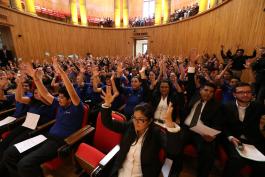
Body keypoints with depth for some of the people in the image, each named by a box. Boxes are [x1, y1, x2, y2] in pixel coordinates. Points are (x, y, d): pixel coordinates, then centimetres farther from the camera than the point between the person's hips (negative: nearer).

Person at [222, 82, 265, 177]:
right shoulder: (227, 107, 0)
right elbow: (223, 126, 0)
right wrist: (231, 138, -12)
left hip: (254, 142, 3)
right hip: (233, 140, -2)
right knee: (237, 159, -27)